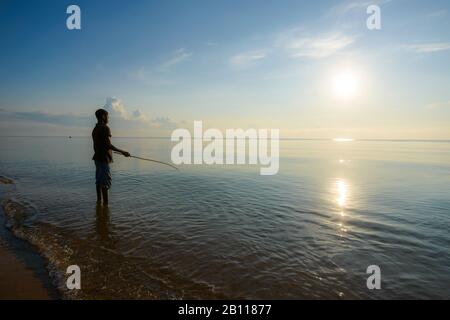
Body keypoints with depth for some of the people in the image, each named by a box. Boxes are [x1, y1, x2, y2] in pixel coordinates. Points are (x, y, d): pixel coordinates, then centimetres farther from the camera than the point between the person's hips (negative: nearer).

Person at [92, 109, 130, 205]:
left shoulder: (95, 129, 15)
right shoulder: (105, 128, -14)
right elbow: (108, 144, -22)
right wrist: (122, 152, -21)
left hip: (97, 157, 10)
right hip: (104, 158, -10)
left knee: (99, 179, 15)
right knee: (106, 181, -6)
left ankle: (99, 200, 24)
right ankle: (105, 203, -3)